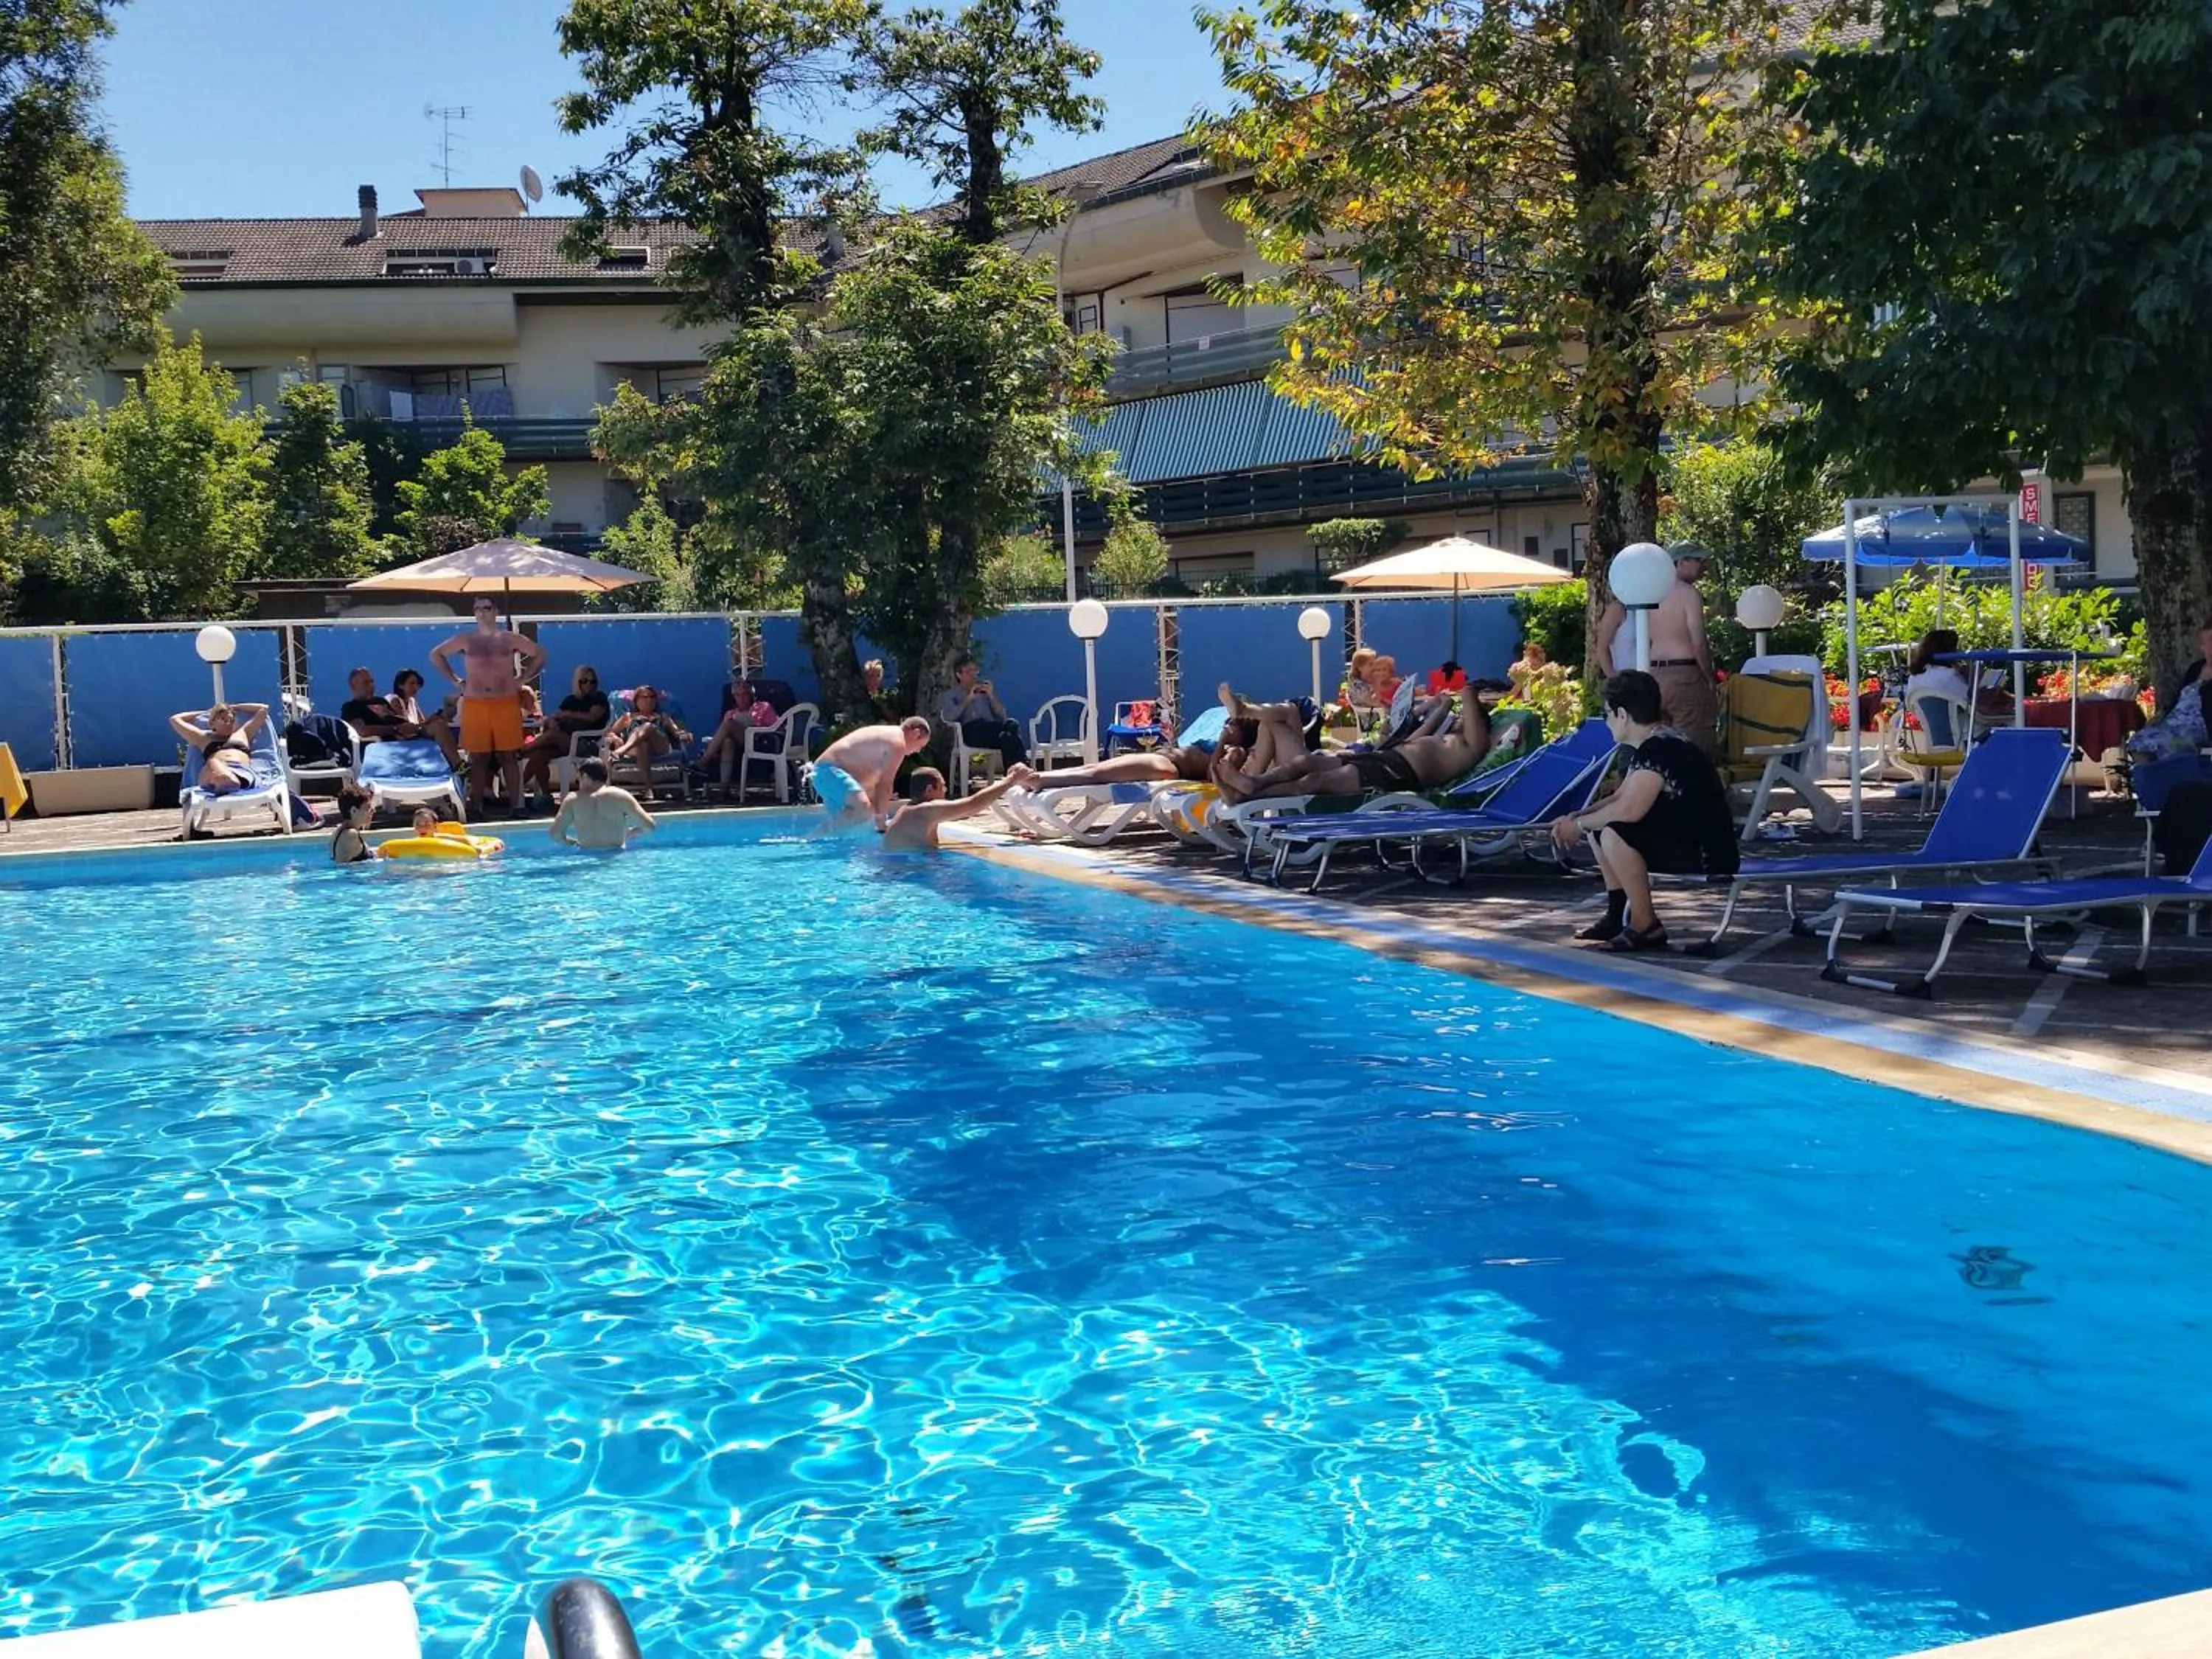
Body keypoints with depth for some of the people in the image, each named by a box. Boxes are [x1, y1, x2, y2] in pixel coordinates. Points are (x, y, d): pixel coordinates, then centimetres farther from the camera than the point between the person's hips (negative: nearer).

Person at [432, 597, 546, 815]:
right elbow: (436, 654, 17)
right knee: (478, 758, 1)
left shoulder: (510, 639, 6)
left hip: (506, 703, -1)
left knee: (508, 756, 0)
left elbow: (539, 655, 14)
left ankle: (514, 805, 2)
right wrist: (455, 679, 10)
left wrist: (523, 678, 6)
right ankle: (477, 807, 4)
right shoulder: (466, 640, 7)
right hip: (475, 704, 1)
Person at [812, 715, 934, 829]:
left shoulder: (887, 736, 23)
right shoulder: (897, 743, -9)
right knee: (864, 810, -31)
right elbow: (885, 784, -14)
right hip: (832, 772, -12)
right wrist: (881, 820, -11)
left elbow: (871, 781, 27)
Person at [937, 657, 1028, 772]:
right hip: (970, 731, -4)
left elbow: (1002, 716, 18)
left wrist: (991, 696, 5)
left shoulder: (985, 691, 29)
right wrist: (968, 699, -2)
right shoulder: (951, 696, 21)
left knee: (1012, 724, -35)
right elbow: (947, 717, -2)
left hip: (992, 731, 4)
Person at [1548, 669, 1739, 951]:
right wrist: (1576, 818, 3)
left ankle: (1647, 928, -16)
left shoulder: (1660, 748, -21)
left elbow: (1629, 809, -31)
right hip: (1681, 839, 11)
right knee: (1598, 826, 13)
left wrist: (1580, 824, -15)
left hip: (1708, 855, -11)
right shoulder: (1650, 745, 11)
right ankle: (1618, 914, 15)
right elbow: (1619, 798, 18)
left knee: (1614, 834, -27)